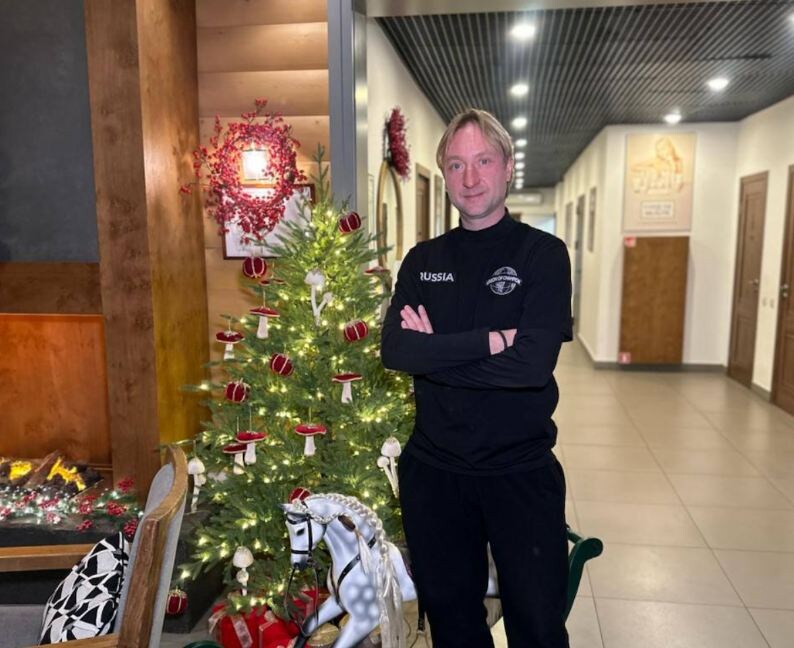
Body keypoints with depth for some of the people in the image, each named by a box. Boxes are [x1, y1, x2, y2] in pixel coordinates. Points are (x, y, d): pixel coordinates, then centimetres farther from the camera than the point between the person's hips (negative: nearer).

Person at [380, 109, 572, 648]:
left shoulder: (543, 253, -8)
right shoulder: (422, 260, 3)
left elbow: (533, 361, -22)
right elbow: (395, 351, -13)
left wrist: (436, 352, -16)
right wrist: (490, 340, -20)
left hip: (521, 469, -3)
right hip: (434, 467, 3)